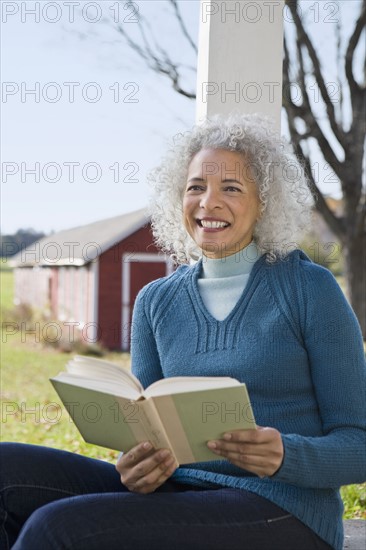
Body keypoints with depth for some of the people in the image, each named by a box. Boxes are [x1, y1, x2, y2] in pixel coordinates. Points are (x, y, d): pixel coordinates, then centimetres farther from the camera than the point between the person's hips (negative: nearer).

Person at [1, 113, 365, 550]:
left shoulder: (312, 289, -3)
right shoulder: (156, 302, 10)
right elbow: (146, 437, 11)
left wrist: (283, 455, -23)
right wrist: (136, 468, -13)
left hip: (281, 513, -5)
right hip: (180, 493, 5)